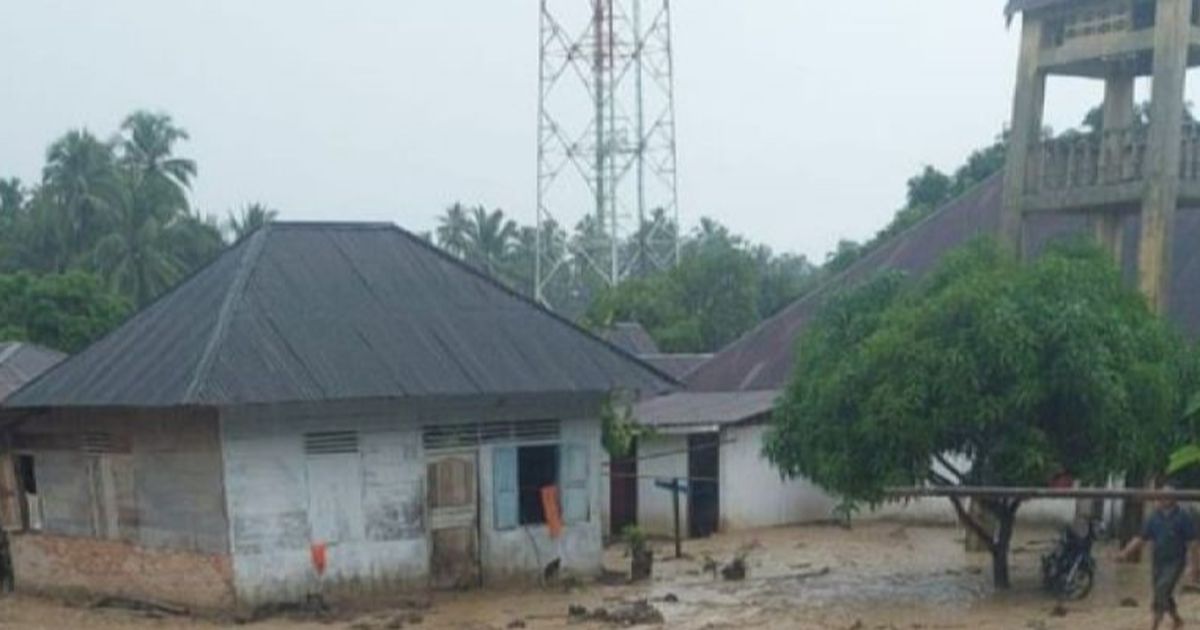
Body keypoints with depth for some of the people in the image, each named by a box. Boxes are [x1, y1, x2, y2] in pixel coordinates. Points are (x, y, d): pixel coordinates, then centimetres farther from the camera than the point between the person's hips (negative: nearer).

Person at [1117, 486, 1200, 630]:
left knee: (1162, 590, -19)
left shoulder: (1183, 516, -7)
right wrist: (1126, 552, -3)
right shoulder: (1155, 517, 5)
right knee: (1164, 595, 13)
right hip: (1158, 561, 5)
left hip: (1175, 562, -5)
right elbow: (1142, 539, 7)